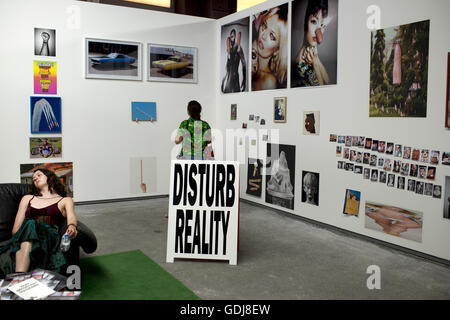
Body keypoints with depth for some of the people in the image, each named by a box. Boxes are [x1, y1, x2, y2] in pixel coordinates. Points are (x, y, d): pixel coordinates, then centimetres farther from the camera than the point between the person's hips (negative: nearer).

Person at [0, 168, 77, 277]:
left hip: (49, 235, -2)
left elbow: (71, 217, 1)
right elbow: (16, 227, 22)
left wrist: (72, 226, -24)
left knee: (31, 225, -37)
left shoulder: (65, 200, 23)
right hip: (21, 240, 2)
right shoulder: (27, 198, 32)